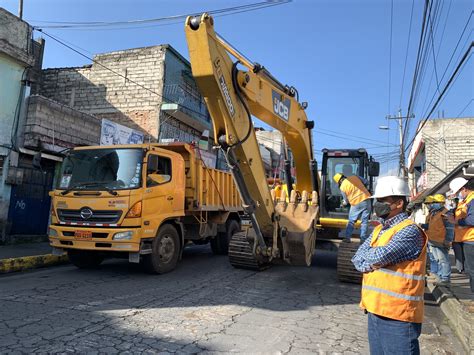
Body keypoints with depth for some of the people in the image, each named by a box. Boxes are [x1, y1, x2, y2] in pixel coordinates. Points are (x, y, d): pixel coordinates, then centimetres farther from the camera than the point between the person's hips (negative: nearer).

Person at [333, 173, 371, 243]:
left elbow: (346, 200, 7)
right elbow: (365, 182, 16)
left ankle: (347, 237, 16)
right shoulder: (355, 177, 5)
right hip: (366, 199, 3)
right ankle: (363, 239, 9)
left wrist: (344, 203, 29)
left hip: (356, 204, -3)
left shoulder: (342, 187, -3)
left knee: (351, 221, 13)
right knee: (364, 221, 8)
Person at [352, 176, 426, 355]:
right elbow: (357, 258, 5)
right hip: (375, 311, 8)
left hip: (398, 315, -8)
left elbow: (377, 257, -25)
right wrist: (373, 259, -16)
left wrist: (366, 258, -3)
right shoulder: (379, 229, 12)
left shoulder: (410, 231, -16)